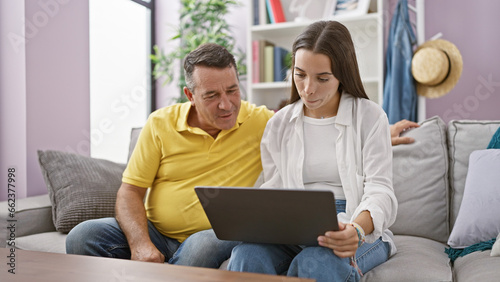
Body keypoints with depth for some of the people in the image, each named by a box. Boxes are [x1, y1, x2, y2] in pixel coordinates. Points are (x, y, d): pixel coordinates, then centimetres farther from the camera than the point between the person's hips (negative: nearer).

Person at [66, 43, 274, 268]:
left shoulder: (260, 121, -3)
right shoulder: (160, 123, 0)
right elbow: (130, 191, -2)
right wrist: (140, 243, -19)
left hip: (216, 236, -1)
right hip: (155, 232, 2)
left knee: (202, 247, -37)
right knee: (81, 237, -19)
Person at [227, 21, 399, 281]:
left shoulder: (370, 117, 1)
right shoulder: (279, 124, 12)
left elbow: (380, 191, -7)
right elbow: (273, 190, 12)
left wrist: (356, 228, -29)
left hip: (361, 230, -2)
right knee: (247, 255, -30)